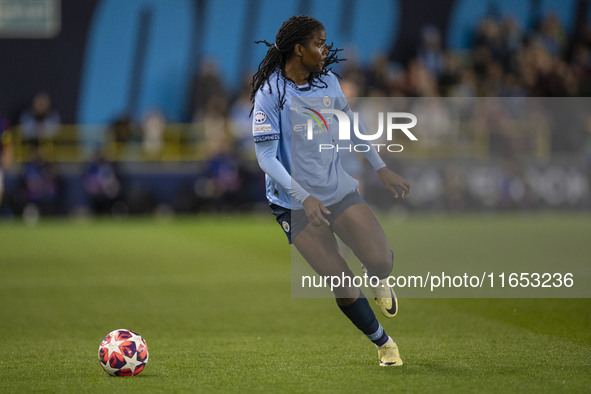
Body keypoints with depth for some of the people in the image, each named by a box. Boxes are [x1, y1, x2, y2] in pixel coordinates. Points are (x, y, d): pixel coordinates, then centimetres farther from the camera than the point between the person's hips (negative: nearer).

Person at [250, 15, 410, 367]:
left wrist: (381, 168, 18)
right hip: (296, 203, -4)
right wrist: (304, 198, -27)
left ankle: (380, 283, 23)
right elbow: (266, 159, -18)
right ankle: (384, 344, 12)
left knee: (380, 259, -15)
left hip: (339, 189, 4)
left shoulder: (328, 82, 2)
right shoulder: (269, 94, -16)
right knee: (342, 285, -10)